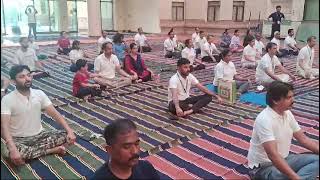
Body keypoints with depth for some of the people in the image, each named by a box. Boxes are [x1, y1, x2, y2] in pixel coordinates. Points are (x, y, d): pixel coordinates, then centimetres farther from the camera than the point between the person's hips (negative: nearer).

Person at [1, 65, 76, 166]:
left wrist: (69, 130, -18)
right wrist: (13, 149, -39)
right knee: (13, 154, -37)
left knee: (66, 136, -15)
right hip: (19, 139, -3)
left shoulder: (39, 94, -3)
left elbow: (55, 114, -5)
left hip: (40, 135, 3)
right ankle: (52, 150, -18)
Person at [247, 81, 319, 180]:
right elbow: (273, 155, -33)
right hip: (262, 167, -9)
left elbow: (303, 139, 9)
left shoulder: (287, 113, 1)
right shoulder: (264, 120, -26)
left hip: (283, 159, 9)